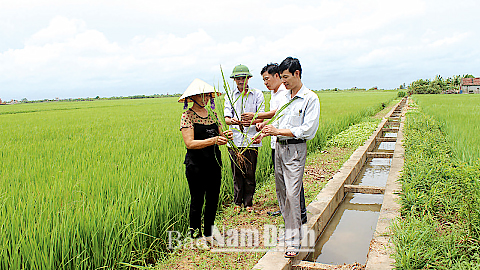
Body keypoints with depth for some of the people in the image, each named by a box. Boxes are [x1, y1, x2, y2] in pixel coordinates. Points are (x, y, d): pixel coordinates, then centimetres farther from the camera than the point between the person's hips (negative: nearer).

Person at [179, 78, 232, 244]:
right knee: (197, 200, 4)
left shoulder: (213, 115, 10)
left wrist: (225, 136, -8)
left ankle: (209, 233, 28)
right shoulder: (187, 116, -8)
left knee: (213, 199, 11)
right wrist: (213, 140, -28)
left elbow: (218, 136, 16)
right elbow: (190, 143, -18)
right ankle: (195, 234, 21)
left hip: (214, 163, 6)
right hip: (196, 165, -5)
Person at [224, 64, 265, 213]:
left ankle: (248, 203, 17)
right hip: (235, 139, 1)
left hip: (251, 139, -1)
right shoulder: (230, 95, 9)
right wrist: (231, 121, -23)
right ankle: (237, 202, 20)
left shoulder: (257, 94, 5)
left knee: (250, 173, 3)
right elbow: (227, 118, 1)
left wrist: (251, 122, -23)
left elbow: (261, 118, -2)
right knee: (237, 173, 6)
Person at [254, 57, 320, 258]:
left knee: (292, 194, -10)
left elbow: (307, 130, -16)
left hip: (295, 149, -7)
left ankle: (293, 241, 1)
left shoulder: (310, 99, -9)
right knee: (281, 192, 11)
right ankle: (290, 229, 26)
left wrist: (278, 131, -18)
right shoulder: (284, 97, 12)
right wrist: (266, 132, 4)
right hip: (279, 147, 7)